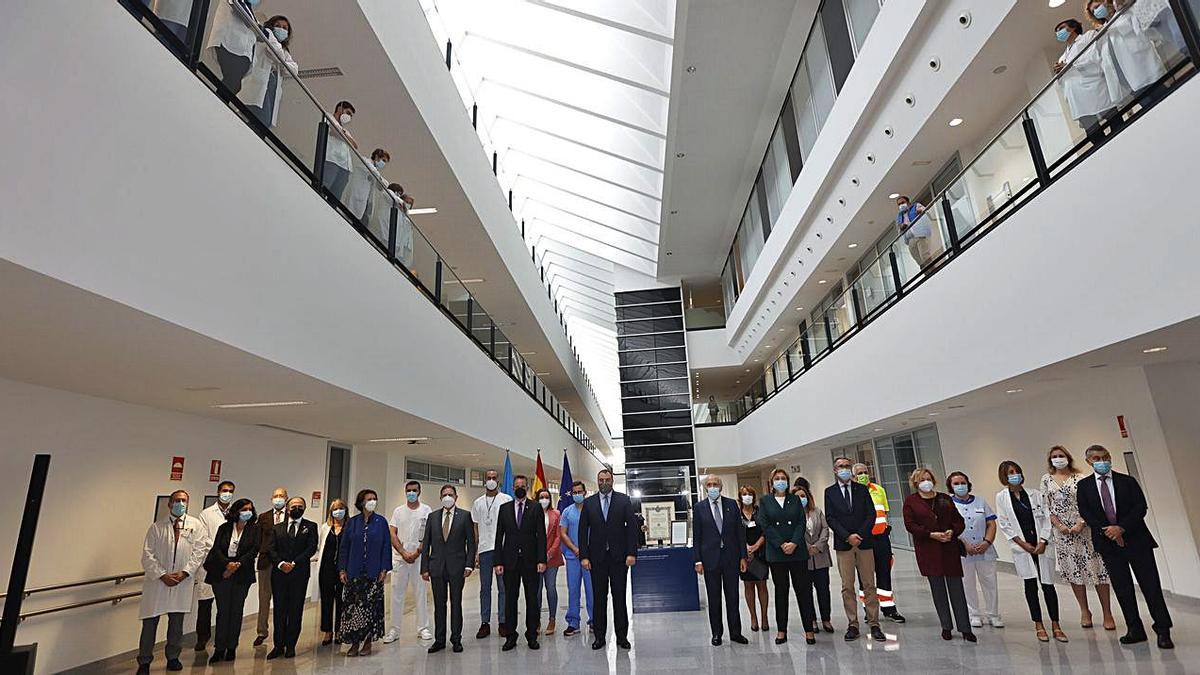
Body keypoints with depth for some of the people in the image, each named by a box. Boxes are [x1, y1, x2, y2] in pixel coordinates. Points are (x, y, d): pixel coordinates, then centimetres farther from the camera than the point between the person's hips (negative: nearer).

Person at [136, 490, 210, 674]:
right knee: (150, 621, 2)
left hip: (183, 582, 1)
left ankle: (173, 657, 26)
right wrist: (162, 575, -11)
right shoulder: (157, 526, 1)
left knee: (177, 621, 10)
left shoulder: (196, 525, 3)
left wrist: (185, 572, -11)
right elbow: (148, 555, -1)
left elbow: (200, 550, -2)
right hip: (157, 581, -1)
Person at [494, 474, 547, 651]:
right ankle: (511, 636, 17)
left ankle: (532, 635, 17)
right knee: (510, 599, 6)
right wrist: (498, 561, -2)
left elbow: (541, 535, -2)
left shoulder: (536, 507, 2)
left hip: (530, 560, -1)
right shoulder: (504, 508, 7)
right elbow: (499, 536, 5)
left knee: (532, 599, 6)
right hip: (510, 560, 1)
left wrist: (542, 560, -10)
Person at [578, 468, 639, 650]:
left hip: (619, 556, -1)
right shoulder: (589, 502, 5)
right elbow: (583, 530, 4)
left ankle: (622, 636, 16)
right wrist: (583, 556, -4)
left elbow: (632, 527, -1)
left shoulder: (624, 500, 3)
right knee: (599, 598, 6)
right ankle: (599, 636, 16)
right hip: (597, 557, 1)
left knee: (619, 597, 5)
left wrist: (632, 553, -8)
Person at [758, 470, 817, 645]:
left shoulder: (795, 499, 10)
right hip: (776, 552, -1)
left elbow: (802, 522, 2)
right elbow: (765, 525, -3)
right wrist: (781, 544, -12)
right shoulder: (765, 501, 6)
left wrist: (794, 543, -12)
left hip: (797, 550, 1)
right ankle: (781, 630, 11)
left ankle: (809, 629, 5)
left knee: (803, 589, 0)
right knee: (780, 590, 5)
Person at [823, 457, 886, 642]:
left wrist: (860, 535, -9)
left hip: (864, 542, 1)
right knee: (847, 587, 2)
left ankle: (874, 625, 10)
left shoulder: (862, 489, 9)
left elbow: (871, 514, 2)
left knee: (869, 585, 4)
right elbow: (830, 518, -1)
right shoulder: (830, 492, 6)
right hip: (843, 544, -1)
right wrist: (848, 536, -11)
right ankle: (852, 625, 8)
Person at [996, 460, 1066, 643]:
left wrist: (1043, 542, -7)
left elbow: (1046, 518, 3)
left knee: (1047, 584, 2)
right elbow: (1003, 524, -1)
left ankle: (1055, 626, 13)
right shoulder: (1001, 497, 1)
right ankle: (1039, 626, 11)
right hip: (1021, 547, -1)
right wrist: (1022, 543, -6)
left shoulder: (1035, 494, 6)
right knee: (1030, 584, 2)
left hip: (1041, 545, 1)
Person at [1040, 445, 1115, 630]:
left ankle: (1107, 613, 8)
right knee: (1073, 570, 8)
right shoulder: (1047, 479, 6)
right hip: (1061, 530, 2)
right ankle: (1084, 611, 18)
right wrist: (1059, 526, -7)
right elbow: (1045, 506, 3)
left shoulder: (1080, 478, 1)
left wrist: (1081, 524, -14)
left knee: (1097, 568, -1)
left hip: (1083, 528, -2)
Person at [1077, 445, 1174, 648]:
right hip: (1107, 541, 1)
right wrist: (1106, 531, -12)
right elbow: (1086, 513, 0)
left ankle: (1163, 631, 10)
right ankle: (1135, 630, 14)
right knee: (1122, 589, 5)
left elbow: (1141, 507, -3)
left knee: (1150, 585, 0)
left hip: (1135, 539, -1)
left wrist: (1121, 528, -14)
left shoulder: (1127, 481, 3)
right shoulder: (1084, 486, 5)